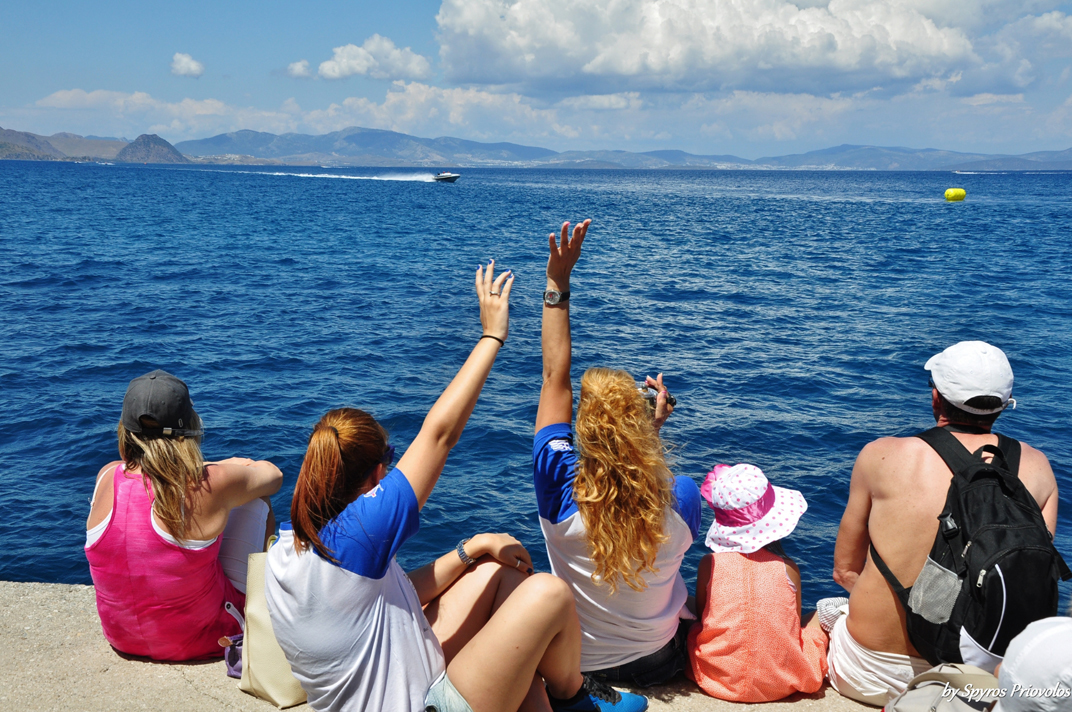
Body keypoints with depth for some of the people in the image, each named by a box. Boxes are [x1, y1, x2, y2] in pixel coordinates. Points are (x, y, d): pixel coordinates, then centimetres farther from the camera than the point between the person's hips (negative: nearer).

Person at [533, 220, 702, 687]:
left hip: (576, 662, 0)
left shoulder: (561, 487, -30)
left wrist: (557, 285, -16)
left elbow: (555, 377, -20)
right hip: (659, 661, 1)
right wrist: (655, 428, -1)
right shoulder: (679, 499, -26)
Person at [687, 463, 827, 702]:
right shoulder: (787, 567, -9)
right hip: (781, 683, 0)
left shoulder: (709, 564, -8)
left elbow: (700, 614, 4)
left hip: (718, 679, 0)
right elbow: (794, 624, 1)